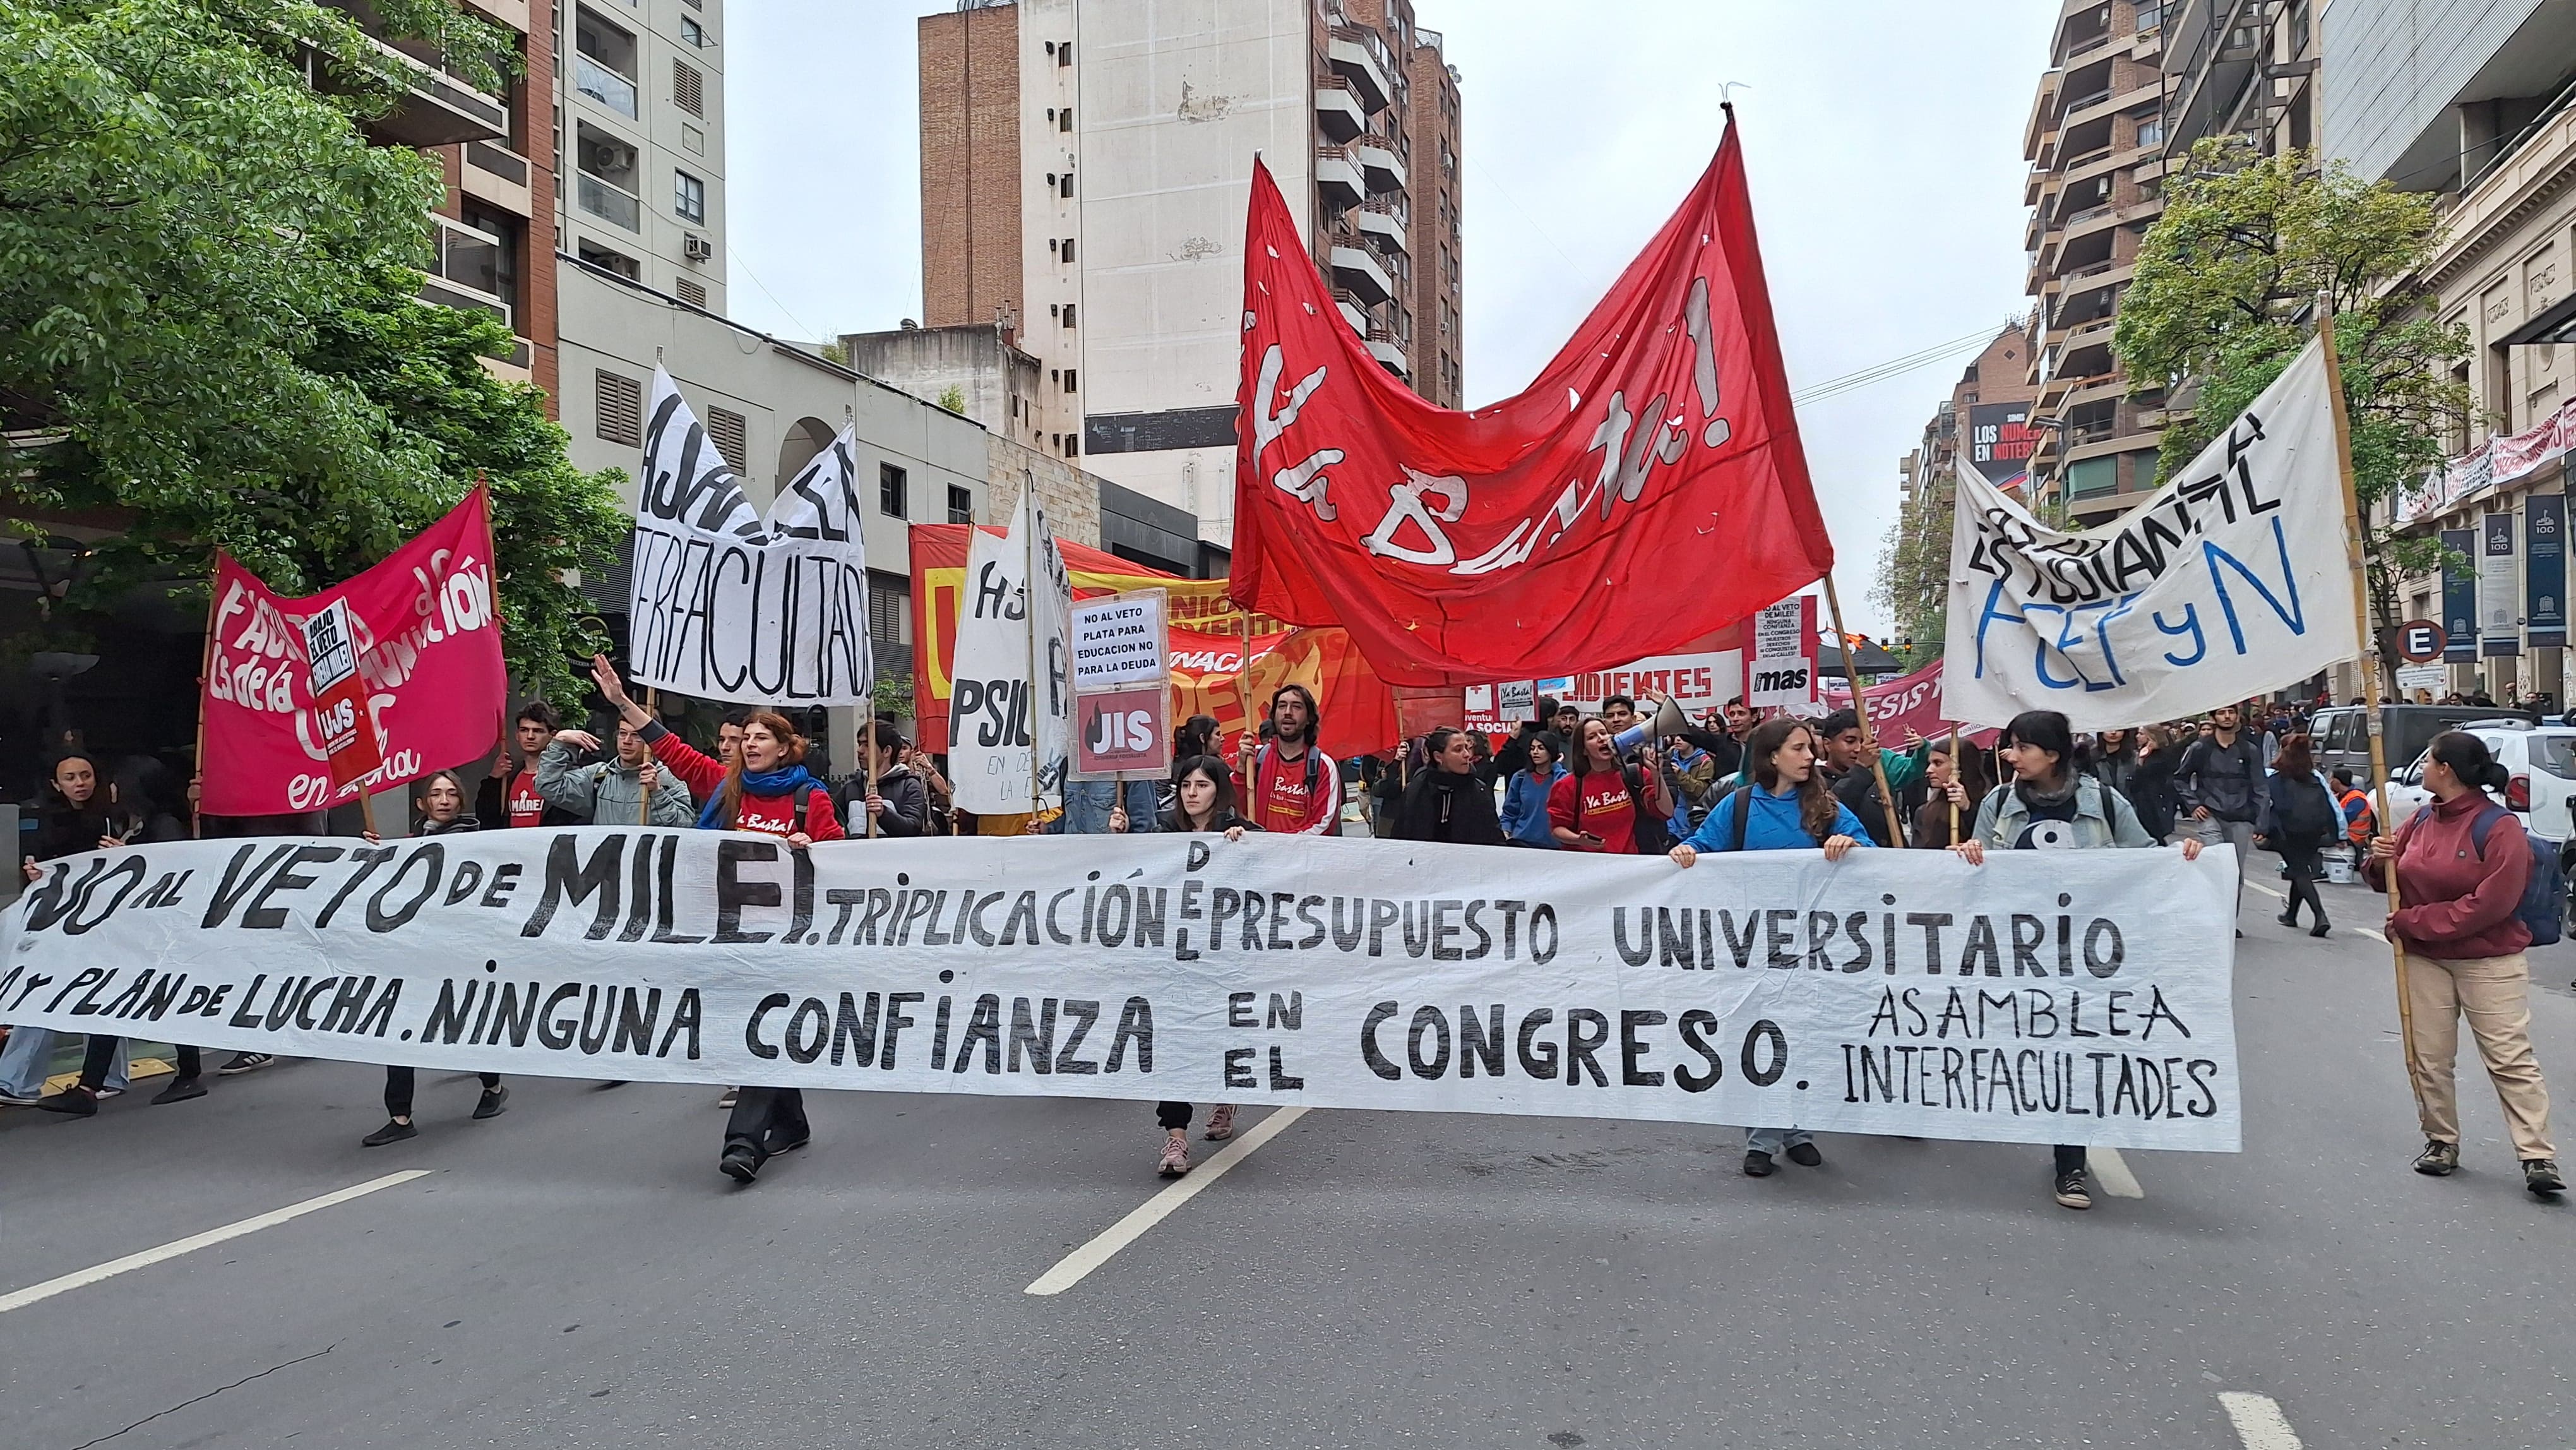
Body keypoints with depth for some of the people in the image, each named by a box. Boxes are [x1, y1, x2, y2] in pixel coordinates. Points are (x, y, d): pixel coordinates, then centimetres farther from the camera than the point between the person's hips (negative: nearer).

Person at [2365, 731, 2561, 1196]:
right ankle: (2441, 1142, 20)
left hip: (2490, 962, -6)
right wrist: (2379, 861, -8)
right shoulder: (2421, 821, 6)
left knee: (2511, 1059, -4)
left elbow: (2491, 904, -22)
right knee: (2429, 1057, 9)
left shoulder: (2499, 827, -14)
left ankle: (2538, 1157, -1)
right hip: (2424, 961, 6)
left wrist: (2412, 921, -19)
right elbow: (2392, 881, 17)